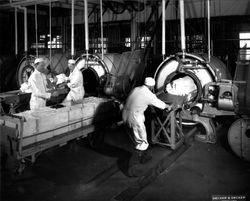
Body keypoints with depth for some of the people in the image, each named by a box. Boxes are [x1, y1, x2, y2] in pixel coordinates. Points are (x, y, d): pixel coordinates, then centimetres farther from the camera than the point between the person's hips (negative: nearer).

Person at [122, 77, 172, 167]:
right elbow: (160, 104, 7)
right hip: (135, 120, -8)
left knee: (138, 140, 23)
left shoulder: (136, 89, 10)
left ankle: (143, 156, 38)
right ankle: (133, 161, 10)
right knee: (142, 142, 9)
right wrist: (168, 106, 30)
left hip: (125, 116, 8)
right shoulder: (149, 95, -10)